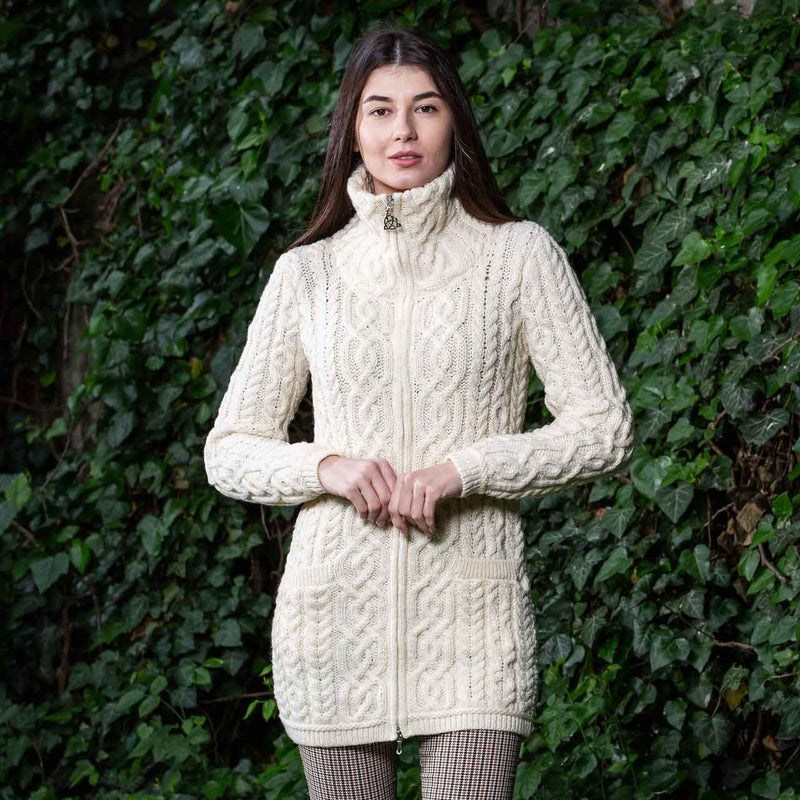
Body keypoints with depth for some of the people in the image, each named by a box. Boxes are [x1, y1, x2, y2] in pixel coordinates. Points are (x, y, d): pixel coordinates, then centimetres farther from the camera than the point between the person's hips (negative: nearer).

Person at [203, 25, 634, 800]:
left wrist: (464, 468, -11)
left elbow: (604, 428, 2)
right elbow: (229, 450, 12)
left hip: (471, 618, -2)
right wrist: (326, 466, -8)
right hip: (335, 611, 2)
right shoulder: (306, 273, 8)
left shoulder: (519, 254, 4)